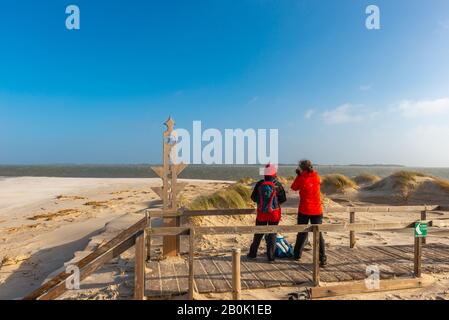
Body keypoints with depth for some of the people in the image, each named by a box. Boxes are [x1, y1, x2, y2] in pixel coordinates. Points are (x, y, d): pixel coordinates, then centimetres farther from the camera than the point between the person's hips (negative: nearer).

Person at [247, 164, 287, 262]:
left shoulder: (259, 184, -7)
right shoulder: (277, 185, -11)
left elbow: (253, 198, -1)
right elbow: (283, 199, -5)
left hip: (261, 213, 2)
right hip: (274, 213, -1)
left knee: (258, 233, 14)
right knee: (272, 234, 11)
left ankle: (252, 253, 24)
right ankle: (271, 255, 13)